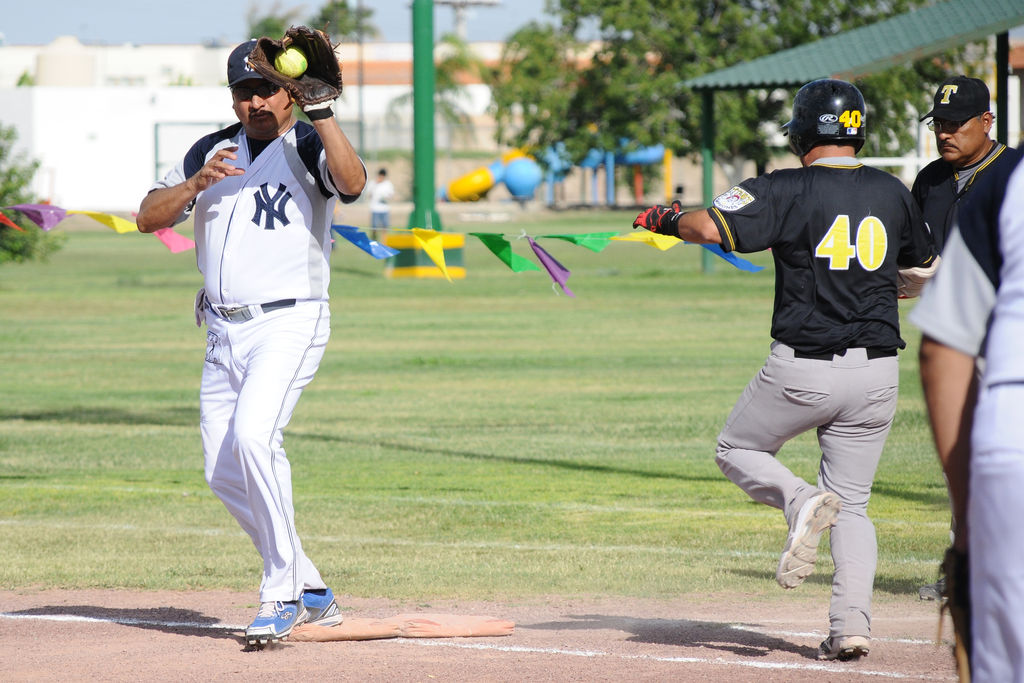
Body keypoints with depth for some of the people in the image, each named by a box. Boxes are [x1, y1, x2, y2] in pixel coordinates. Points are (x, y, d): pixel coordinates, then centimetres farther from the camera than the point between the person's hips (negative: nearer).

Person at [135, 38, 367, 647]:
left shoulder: (308, 146, -4)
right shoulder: (210, 152, 13)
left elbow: (352, 181, -26)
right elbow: (148, 218, 7)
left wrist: (321, 109, -31)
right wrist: (197, 183, -10)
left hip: (289, 324, -7)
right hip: (224, 333, 7)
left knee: (253, 436, -28)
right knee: (225, 473, 6)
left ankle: (283, 595, -22)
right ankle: (312, 592, 18)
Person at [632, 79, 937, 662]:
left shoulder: (787, 191, -10)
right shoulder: (892, 193, 5)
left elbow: (710, 226, -22)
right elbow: (927, 263, 22)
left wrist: (664, 218, -2)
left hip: (803, 368, -4)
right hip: (878, 371, 4)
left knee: (737, 449, 19)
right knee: (853, 503, 12)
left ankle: (801, 500, -12)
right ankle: (852, 625, -4)